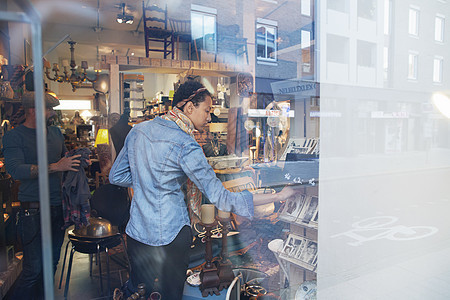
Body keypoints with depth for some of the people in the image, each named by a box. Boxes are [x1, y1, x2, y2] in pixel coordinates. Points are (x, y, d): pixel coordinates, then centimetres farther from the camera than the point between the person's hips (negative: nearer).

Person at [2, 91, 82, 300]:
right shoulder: (14, 136, -5)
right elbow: (15, 170, -18)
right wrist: (55, 167, -25)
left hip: (58, 207, 6)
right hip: (33, 210, -5)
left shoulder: (55, 132, 12)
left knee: (52, 262, 14)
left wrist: (78, 159, 5)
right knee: (33, 269, -3)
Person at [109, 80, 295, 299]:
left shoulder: (138, 130, 1)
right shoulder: (185, 146, -20)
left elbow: (116, 177, 9)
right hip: (170, 237, -6)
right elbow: (221, 198, -21)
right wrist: (278, 196, -19)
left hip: (135, 231, 6)